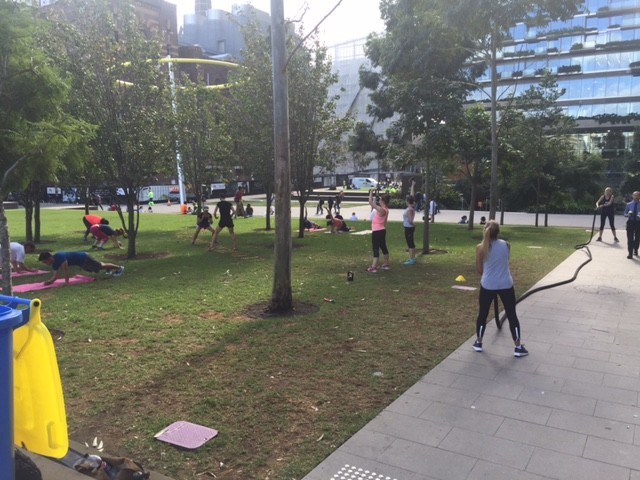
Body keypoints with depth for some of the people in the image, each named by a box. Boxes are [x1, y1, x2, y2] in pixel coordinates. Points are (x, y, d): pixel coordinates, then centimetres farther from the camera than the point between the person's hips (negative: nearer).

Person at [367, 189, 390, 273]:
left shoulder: (381, 210, -22)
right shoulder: (385, 209, 6)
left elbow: (371, 202, -21)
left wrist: (371, 193, -14)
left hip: (377, 231, -10)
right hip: (381, 231, 10)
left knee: (376, 248, -9)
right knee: (383, 247, 18)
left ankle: (373, 267, -10)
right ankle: (386, 264, 30)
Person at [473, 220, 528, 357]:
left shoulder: (480, 248, -7)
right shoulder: (506, 245, -2)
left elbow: (479, 269, 1)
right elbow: (506, 261, 13)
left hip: (488, 285, -1)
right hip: (506, 285, 1)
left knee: (482, 314, 15)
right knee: (512, 315, 10)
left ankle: (478, 342, 25)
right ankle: (518, 347, 16)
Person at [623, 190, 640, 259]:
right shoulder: (629, 205, 5)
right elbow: (625, 214, 9)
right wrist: (628, 214, -13)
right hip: (630, 222, 0)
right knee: (630, 238, -6)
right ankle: (630, 253, -6)